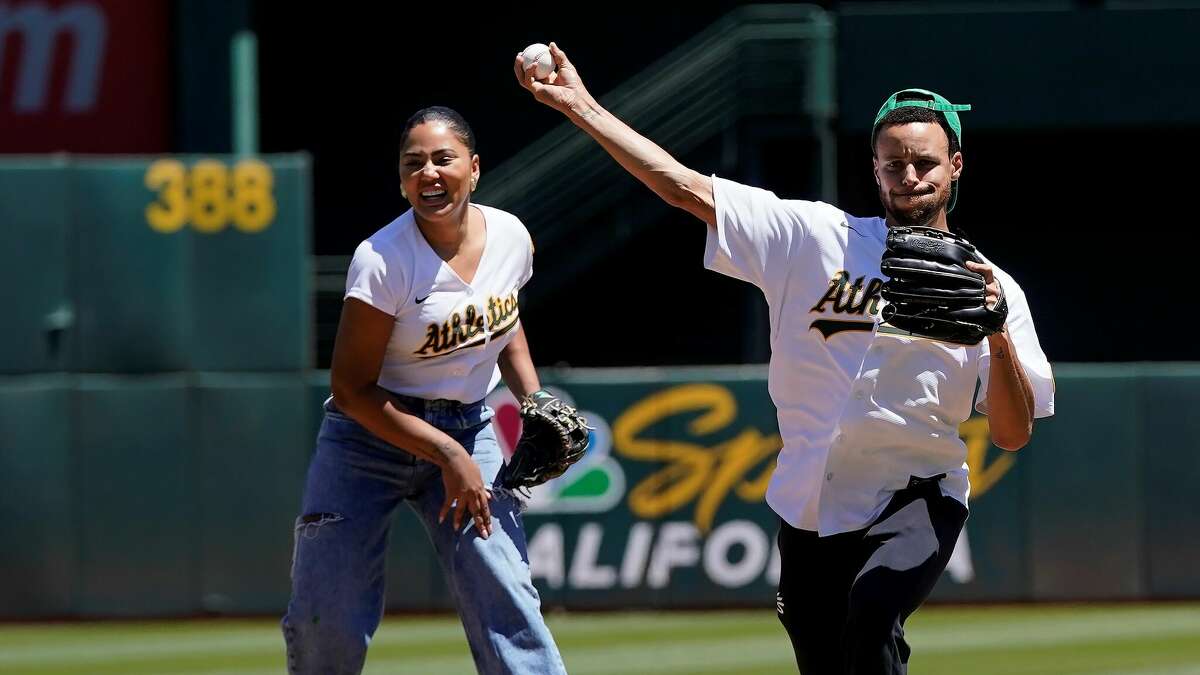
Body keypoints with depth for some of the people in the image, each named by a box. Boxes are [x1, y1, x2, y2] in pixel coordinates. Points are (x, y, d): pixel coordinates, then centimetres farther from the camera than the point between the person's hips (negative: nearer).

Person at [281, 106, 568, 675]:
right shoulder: (383, 261, -21)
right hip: (368, 436, -4)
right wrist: (448, 455, -21)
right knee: (327, 622, -10)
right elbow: (352, 389, -18)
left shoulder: (510, 238, -4)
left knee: (506, 602, -11)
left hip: (468, 431, 4)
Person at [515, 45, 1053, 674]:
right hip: (811, 510, 3)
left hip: (916, 507, -3)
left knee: (871, 609, -33)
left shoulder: (990, 288, -1)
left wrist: (999, 337, -22)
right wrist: (580, 106, -8)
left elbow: (1013, 435, -6)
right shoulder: (817, 237, 2)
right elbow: (684, 185, -2)